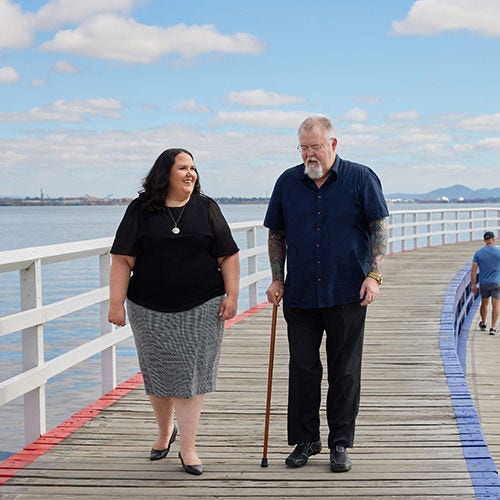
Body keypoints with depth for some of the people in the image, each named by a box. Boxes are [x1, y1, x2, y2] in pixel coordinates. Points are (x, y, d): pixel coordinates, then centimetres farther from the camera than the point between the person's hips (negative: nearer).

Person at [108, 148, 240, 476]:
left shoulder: (206, 208, 5)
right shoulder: (141, 210, 2)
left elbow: (228, 256, 6)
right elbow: (122, 260, -1)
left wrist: (232, 295, -3)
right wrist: (116, 303, -7)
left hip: (200, 309, 0)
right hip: (151, 309, 0)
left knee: (191, 374, -3)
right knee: (159, 374, 9)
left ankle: (188, 447, 4)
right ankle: (165, 431, 34)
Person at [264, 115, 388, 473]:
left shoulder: (361, 178, 0)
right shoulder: (288, 182, 8)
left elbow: (379, 228, 0)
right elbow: (276, 234, 14)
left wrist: (374, 275, -10)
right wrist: (277, 279, 7)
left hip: (347, 295, -2)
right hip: (300, 294, 2)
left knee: (345, 372, 4)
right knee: (302, 369, 5)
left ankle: (341, 444, 14)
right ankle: (305, 440, 17)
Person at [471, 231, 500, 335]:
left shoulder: (478, 253, -1)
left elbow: (473, 270, -3)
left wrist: (473, 284, 2)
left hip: (483, 283, 3)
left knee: (484, 303, 20)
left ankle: (483, 324, 35)